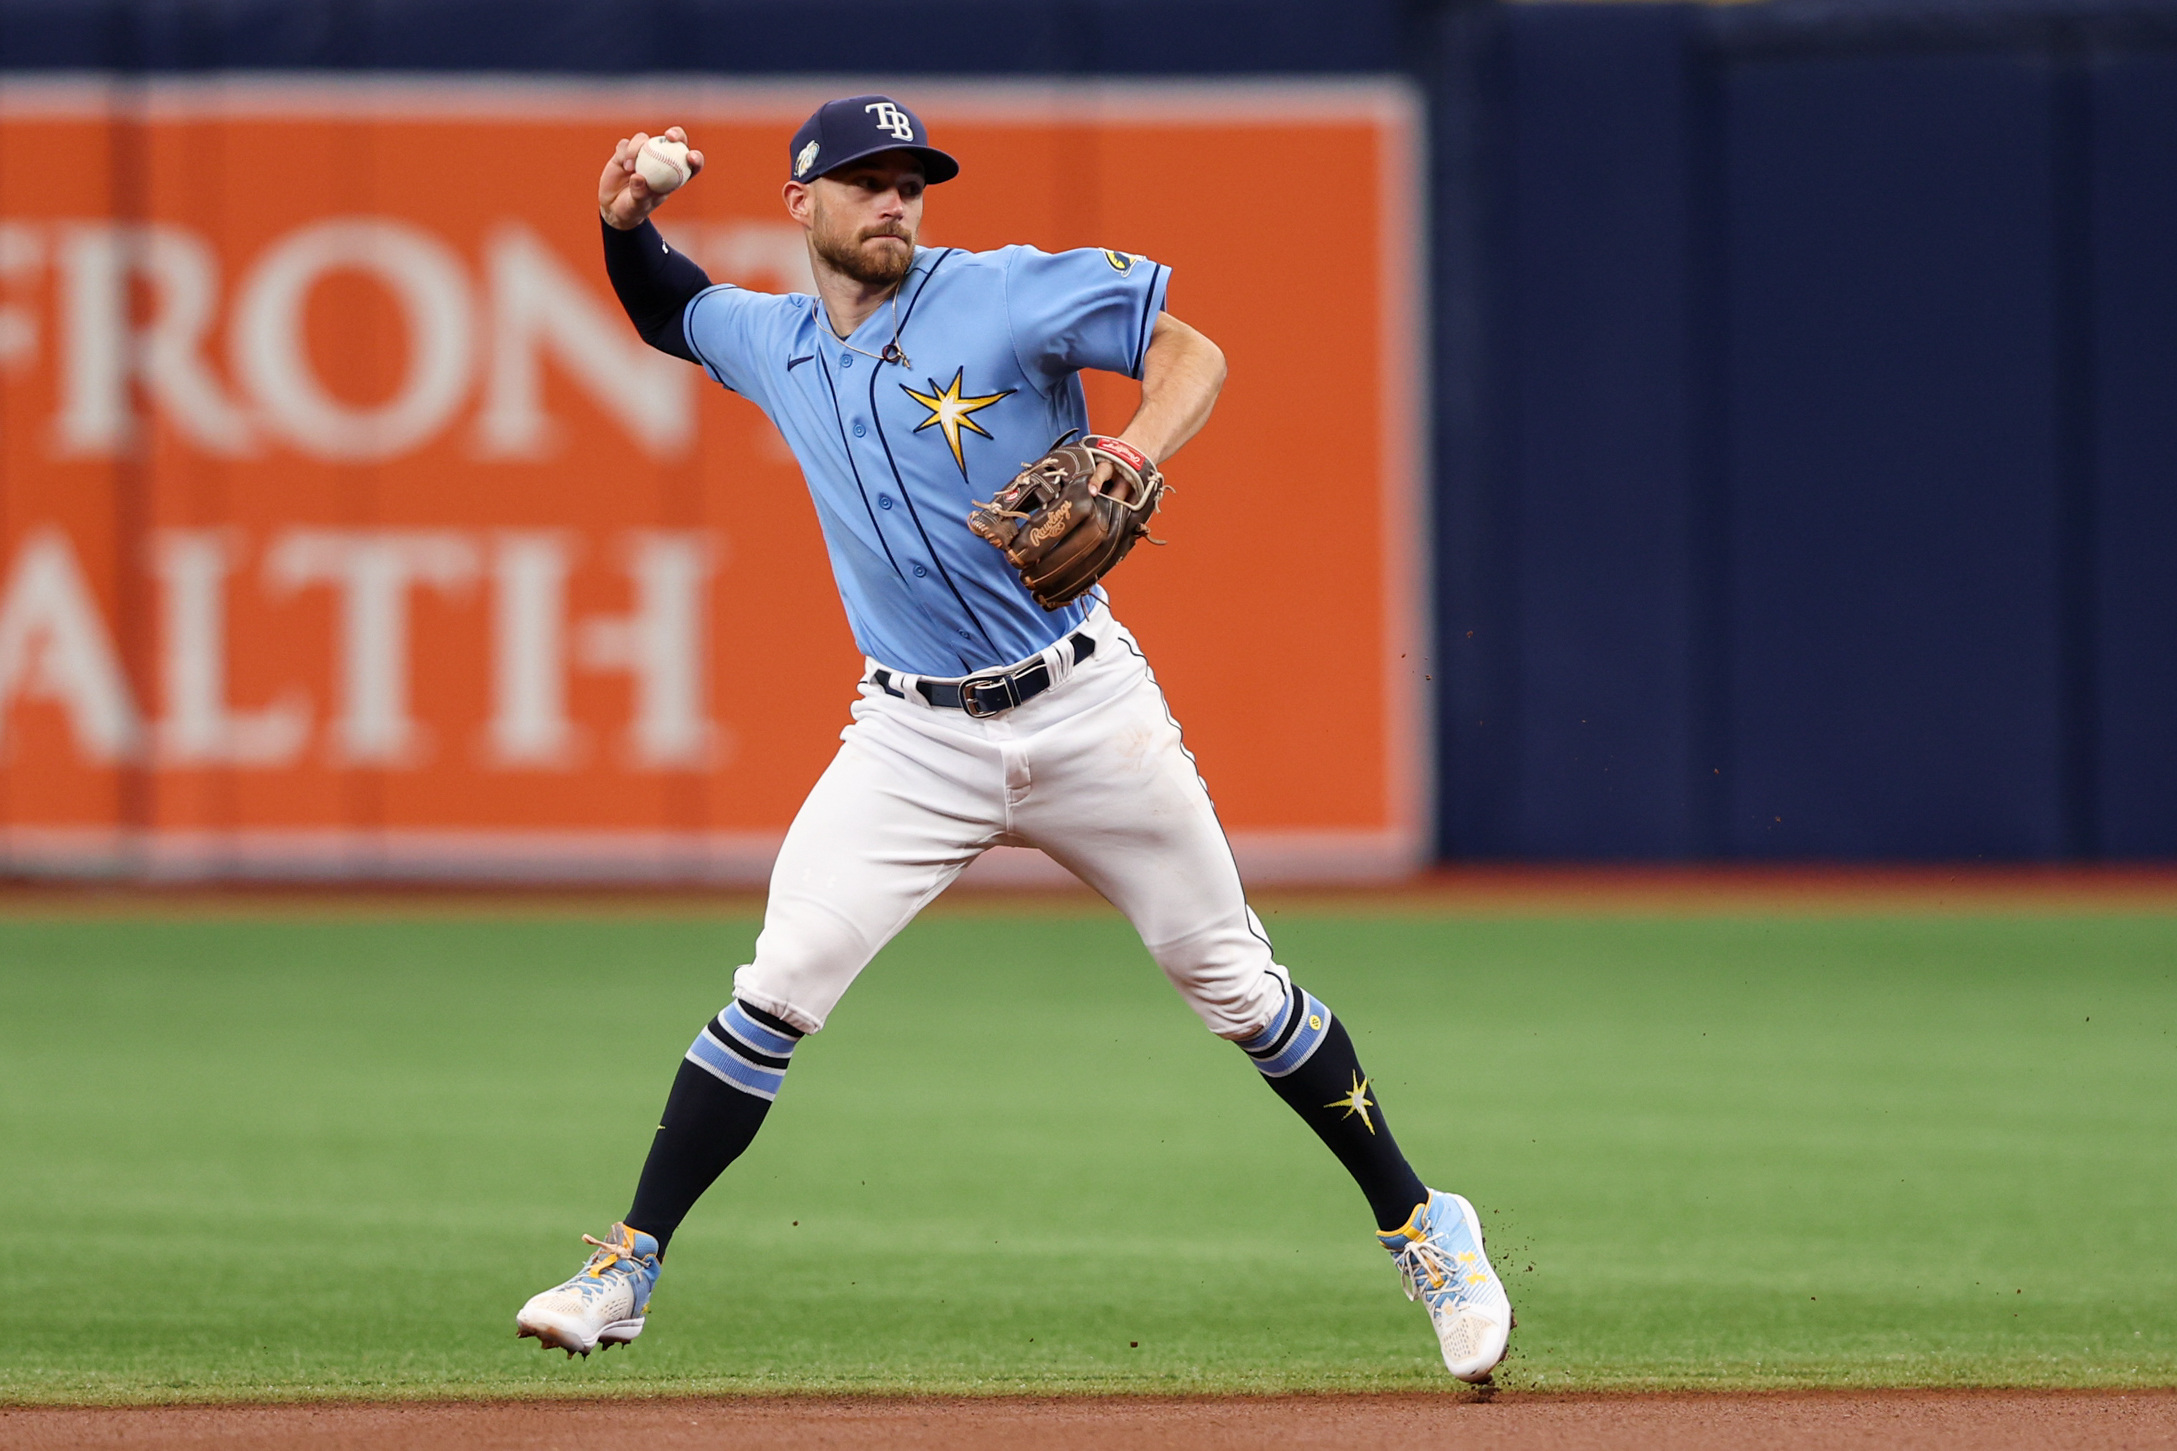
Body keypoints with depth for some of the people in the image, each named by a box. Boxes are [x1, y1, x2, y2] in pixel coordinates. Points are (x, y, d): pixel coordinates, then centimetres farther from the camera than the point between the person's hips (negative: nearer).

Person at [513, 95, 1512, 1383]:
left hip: (1088, 712, -2)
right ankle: (628, 1267, -7)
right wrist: (627, 226, 4)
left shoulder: (1007, 295, -8)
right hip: (917, 741, 2)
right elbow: (668, 313, 27)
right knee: (780, 987, -13)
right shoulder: (776, 344, 6)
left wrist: (1135, 455, -29)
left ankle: (1420, 1228, 20)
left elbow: (1195, 354, -9)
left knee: (1234, 983, 5)